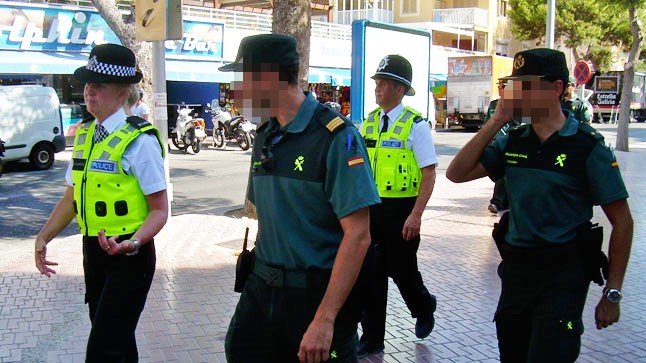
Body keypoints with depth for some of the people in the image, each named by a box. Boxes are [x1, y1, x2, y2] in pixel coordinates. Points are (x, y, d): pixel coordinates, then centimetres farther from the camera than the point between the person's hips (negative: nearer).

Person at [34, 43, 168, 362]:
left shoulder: (139, 140, -16)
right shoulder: (84, 135, 8)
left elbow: (159, 210, -16)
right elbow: (72, 197, 15)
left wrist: (132, 244, -31)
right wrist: (44, 236, 6)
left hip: (128, 255, -7)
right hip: (93, 251, 7)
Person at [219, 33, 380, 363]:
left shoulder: (336, 137, -16)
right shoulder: (264, 136, 8)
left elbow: (358, 235, -20)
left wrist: (325, 318, -23)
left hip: (318, 294, -6)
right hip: (261, 287, 7)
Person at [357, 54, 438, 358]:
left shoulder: (415, 125, -10)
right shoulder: (369, 122, 7)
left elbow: (429, 174, -12)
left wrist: (415, 216, -19)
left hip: (401, 210, -5)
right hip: (370, 207, 5)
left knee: (402, 270, 10)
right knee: (370, 272, 5)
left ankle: (424, 310, 42)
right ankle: (372, 338, 17)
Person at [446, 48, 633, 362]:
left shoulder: (588, 146, -10)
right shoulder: (512, 142, 4)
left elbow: (622, 222, -8)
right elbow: (456, 174, -6)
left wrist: (612, 293, -9)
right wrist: (497, 120, -10)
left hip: (562, 274, -5)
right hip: (515, 266, 5)